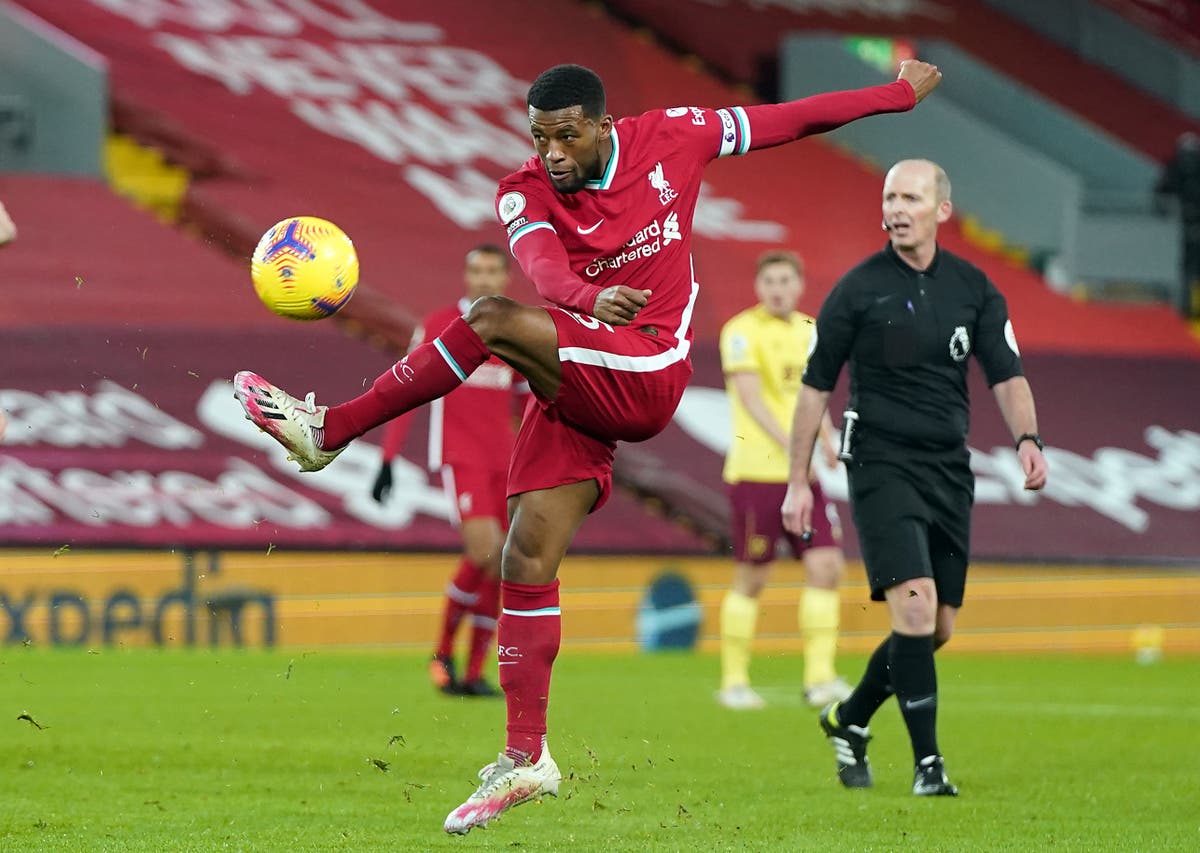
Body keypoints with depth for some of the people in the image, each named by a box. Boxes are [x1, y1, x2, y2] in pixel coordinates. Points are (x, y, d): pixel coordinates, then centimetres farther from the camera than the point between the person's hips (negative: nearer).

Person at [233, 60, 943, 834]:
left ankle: (329, 430, -18)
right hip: (577, 386, 4)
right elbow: (543, 264, -25)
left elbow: (780, 120, 11)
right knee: (528, 557, -5)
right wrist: (590, 297, -48)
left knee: (492, 320, -27)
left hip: (645, 373, -4)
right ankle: (526, 758, 1)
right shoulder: (525, 193, -2)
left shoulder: (670, 138, -2)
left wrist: (898, 95, 16)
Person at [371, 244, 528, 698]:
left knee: (495, 572, 3)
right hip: (459, 456, -5)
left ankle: (474, 672, 12)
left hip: (503, 463, 5)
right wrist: (387, 461, -4)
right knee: (483, 550, -21)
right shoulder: (438, 327, 0)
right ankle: (444, 652, -4)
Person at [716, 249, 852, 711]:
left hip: (802, 474, 6)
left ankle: (819, 677, -1)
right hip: (757, 471, -6)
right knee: (750, 578, 0)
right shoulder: (743, 331, -7)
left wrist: (826, 440, 7)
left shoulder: (809, 331, 14)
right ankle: (734, 681, 10)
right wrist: (789, 445, -29)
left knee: (826, 566, -4)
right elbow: (750, 396, -18)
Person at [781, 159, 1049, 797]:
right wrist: (798, 481, 0)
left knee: (938, 628, 7)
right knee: (915, 605, -19)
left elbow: (1006, 375, 6)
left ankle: (849, 720, 31)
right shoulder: (858, 290, -4)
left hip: (949, 469, 5)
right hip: (881, 465, -5)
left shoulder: (972, 288, 6)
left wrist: (1027, 439, -14)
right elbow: (816, 386, 2)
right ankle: (927, 763, -14)